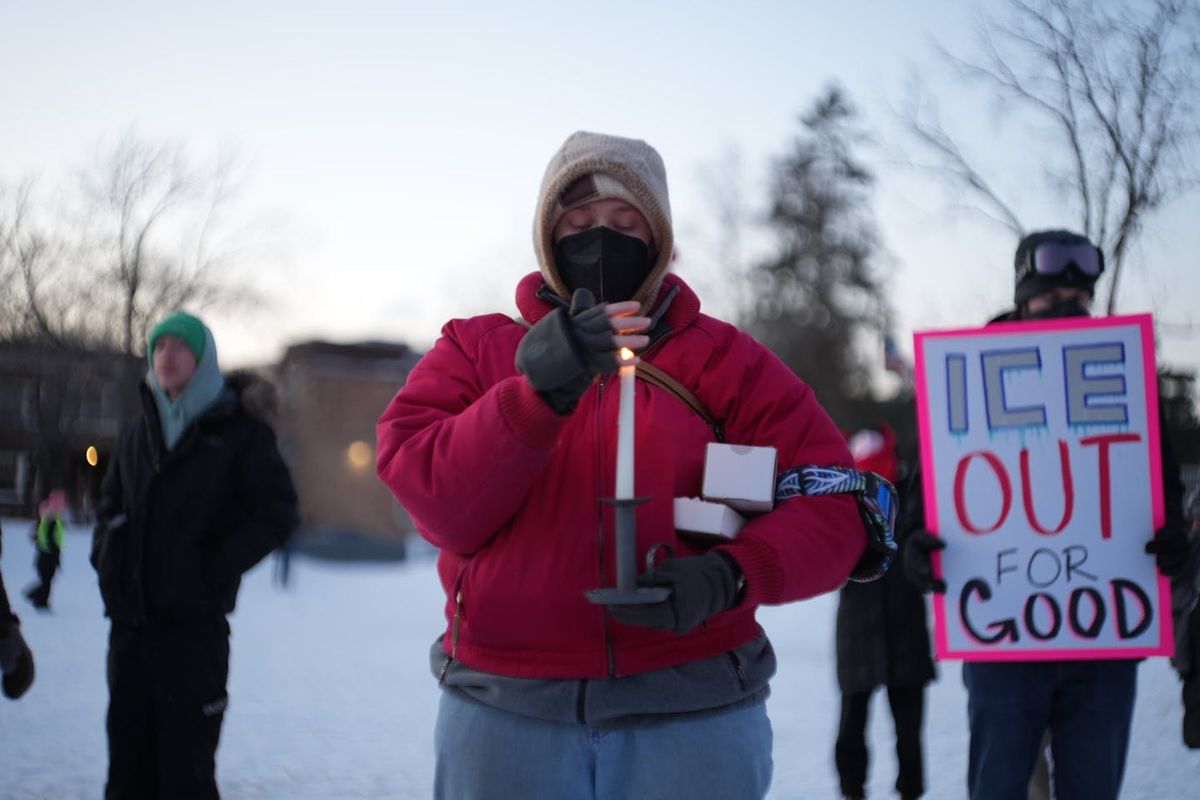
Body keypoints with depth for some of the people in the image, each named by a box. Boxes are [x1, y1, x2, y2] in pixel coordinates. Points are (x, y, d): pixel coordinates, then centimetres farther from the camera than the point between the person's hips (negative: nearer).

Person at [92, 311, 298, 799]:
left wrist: (216, 570, -13)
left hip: (193, 624, -6)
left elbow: (276, 512, -6)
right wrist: (105, 558, 8)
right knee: (128, 760, 12)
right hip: (128, 620, 6)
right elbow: (110, 504, 25)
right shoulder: (140, 431, 14)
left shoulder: (238, 431, -2)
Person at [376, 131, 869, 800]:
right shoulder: (476, 350, 8)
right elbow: (441, 506, -6)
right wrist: (539, 391, -19)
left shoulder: (724, 360, 6)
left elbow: (832, 505, 0)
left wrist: (732, 577, -18)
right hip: (505, 713, 1)